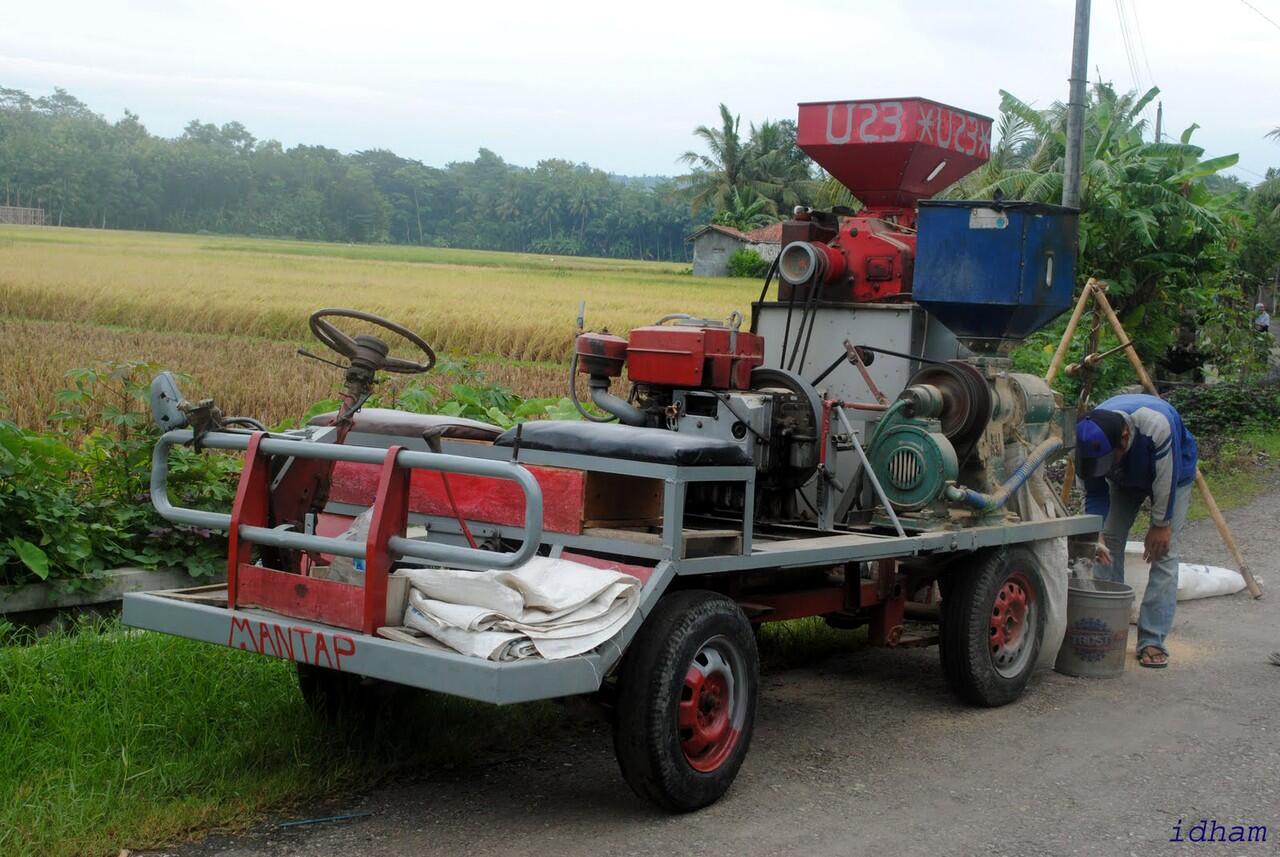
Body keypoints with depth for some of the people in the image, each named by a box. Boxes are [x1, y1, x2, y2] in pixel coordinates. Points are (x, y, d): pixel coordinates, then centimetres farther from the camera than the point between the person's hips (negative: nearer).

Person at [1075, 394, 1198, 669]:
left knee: (1163, 551, -14)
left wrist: (1161, 525, -19)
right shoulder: (1091, 437, -30)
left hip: (1173, 473, -4)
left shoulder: (1157, 424, -44)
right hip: (1126, 478, 4)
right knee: (1110, 542, -6)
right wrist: (1096, 535, -30)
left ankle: (1152, 641, -15)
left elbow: (1166, 479, -29)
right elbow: (1095, 493, -16)